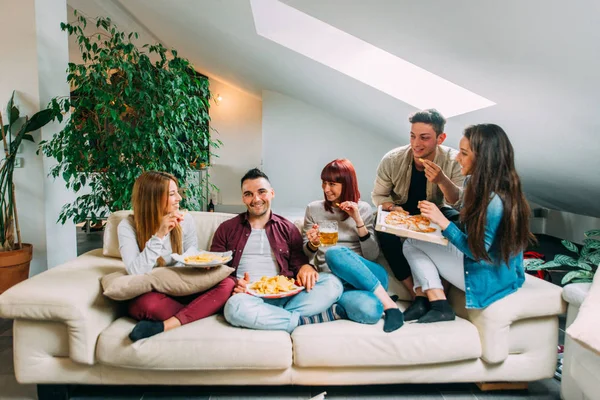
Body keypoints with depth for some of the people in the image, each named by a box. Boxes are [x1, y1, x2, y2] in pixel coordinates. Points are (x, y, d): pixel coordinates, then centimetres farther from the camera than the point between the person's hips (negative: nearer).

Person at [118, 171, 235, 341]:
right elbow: (136, 272, -20)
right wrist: (159, 235, -24)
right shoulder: (128, 226, -9)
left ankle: (162, 327, -28)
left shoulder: (185, 220, -1)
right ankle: (201, 310, -14)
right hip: (150, 295, -3)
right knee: (149, 302, -40)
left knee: (227, 284, -24)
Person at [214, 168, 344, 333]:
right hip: (248, 296, -1)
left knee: (332, 283, -22)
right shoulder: (227, 229, 15)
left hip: (284, 296, 1)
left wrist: (306, 267, -11)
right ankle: (306, 320, -23)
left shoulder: (287, 229, 18)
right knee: (235, 306, -38)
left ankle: (271, 316, -27)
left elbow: (298, 262, 15)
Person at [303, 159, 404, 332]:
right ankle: (385, 304, -6)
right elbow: (306, 255, 12)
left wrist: (358, 221, -10)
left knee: (334, 253, -35)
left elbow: (372, 255, 1)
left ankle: (386, 302, -22)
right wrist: (313, 244, -12)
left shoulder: (363, 209, 8)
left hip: (371, 277, 2)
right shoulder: (313, 209, 8)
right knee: (369, 311, -38)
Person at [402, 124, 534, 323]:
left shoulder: (494, 201, -28)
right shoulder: (476, 184, -1)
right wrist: (437, 218, -2)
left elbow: (477, 251, -22)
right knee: (411, 244, 3)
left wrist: (442, 221, -23)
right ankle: (423, 301, -5)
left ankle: (438, 305, -8)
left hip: (490, 278, -9)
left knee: (413, 243, -7)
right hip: (480, 262, 9)